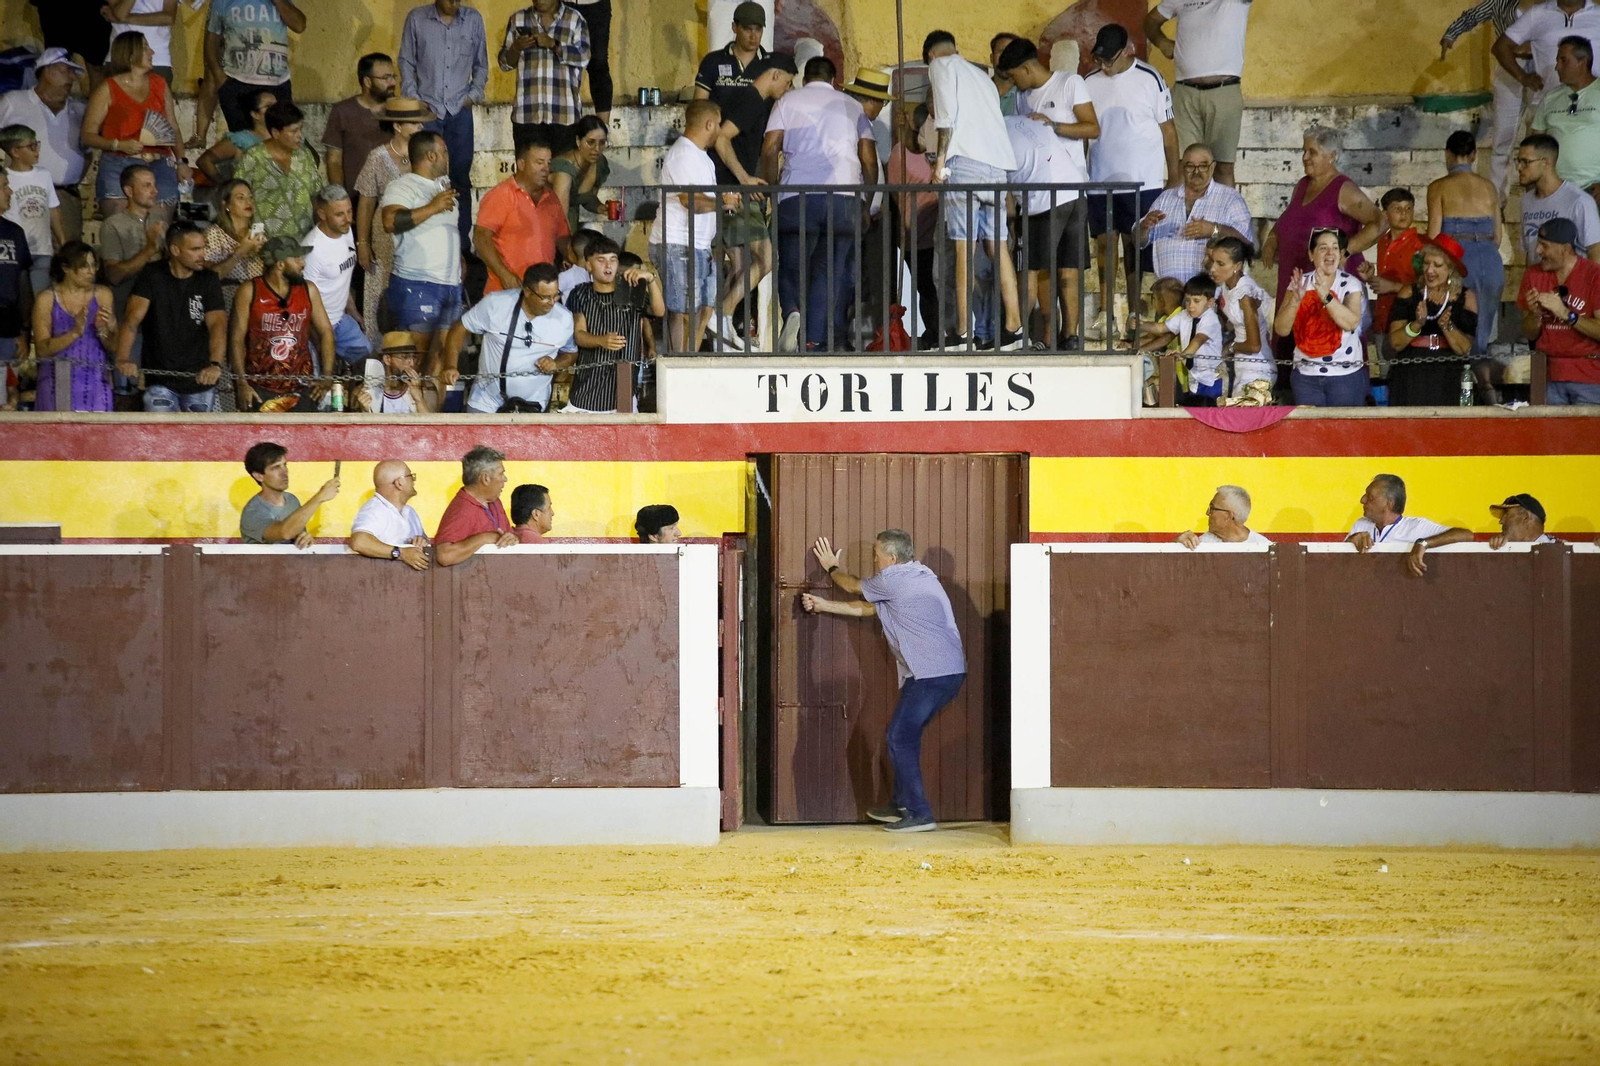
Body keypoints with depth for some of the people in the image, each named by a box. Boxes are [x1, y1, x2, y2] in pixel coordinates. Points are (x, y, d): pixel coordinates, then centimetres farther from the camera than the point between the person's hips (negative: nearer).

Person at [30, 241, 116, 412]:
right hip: (58, 383, -1)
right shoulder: (46, 299, 2)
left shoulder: (102, 295, 8)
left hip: (95, 384, 2)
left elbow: (113, 346, 5)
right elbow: (41, 350, -6)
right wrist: (75, 333, -17)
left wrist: (104, 330, -16)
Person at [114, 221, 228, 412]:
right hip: (160, 381, -2)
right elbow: (132, 319, -16)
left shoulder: (209, 281, -1)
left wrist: (215, 364, -34)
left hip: (200, 380, 2)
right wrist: (123, 359, -34)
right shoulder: (152, 276, -5)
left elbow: (218, 324, -14)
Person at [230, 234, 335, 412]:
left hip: (299, 388, 3)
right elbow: (236, 339, -2)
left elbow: (325, 332, 11)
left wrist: (326, 377, 0)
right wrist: (241, 384, -10)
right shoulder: (249, 292, -2)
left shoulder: (308, 291, 7)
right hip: (259, 388, -3)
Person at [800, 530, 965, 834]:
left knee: (901, 738, -6)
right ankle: (902, 805, 26)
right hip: (949, 671, 10)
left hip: (932, 673, -10)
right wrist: (823, 605, 28)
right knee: (905, 735, 17)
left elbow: (855, 587, 11)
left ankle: (919, 814, -7)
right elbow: (866, 608, 26)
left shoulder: (893, 579, -8)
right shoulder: (916, 577, 21)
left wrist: (832, 568, 31)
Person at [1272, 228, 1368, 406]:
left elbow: (1351, 323, -22)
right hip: (1306, 374, 2)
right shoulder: (1300, 283, 2)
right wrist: (1295, 300, -24)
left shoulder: (1351, 284, -4)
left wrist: (1325, 295, -34)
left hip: (1346, 373, -2)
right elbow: (1281, 330, -7)